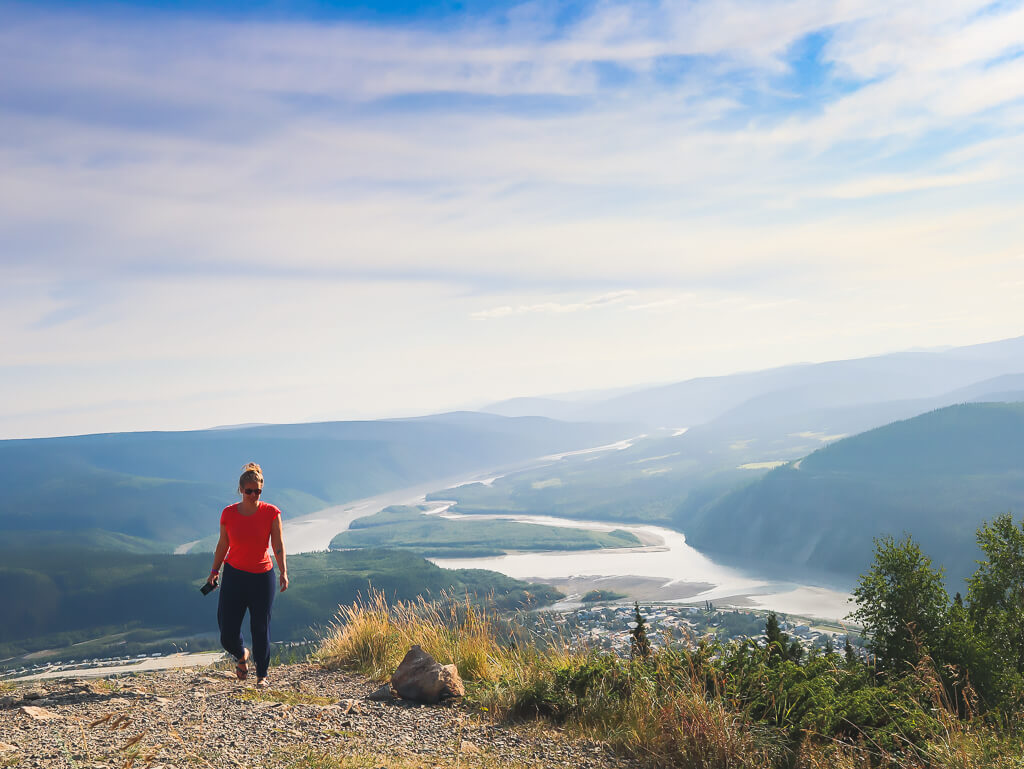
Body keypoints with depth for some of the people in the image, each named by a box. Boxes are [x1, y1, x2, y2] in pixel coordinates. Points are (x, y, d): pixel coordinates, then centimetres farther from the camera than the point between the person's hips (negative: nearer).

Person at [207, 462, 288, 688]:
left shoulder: (271, 513, -6)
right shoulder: (229, 513, -1)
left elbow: (278, 545, -9)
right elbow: (222, 544, 10)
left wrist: (283, 572, -19)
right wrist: (214, 571, 6)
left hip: (262, 576, -1)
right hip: (234, 575, 1)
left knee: (261, 629, 2)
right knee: (228, 633, 1)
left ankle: (262, 675, 19)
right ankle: (242, 656, 34)